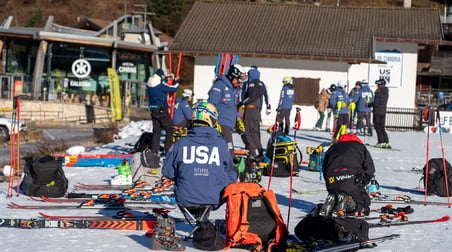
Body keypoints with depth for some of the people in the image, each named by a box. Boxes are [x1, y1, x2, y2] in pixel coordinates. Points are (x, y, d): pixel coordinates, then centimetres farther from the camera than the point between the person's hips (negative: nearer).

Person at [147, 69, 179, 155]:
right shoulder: (161, 85, -16)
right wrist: (176, 82, 12)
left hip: (153, 111, 7)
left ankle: (154, 151, 10)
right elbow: (173, 88, -6)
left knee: (156, 130, 11)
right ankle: (168, 150, 3)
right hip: (162, 110, -7)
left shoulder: (150, 85, 3)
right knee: (169, 129, 5)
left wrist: (165, 80, 28)